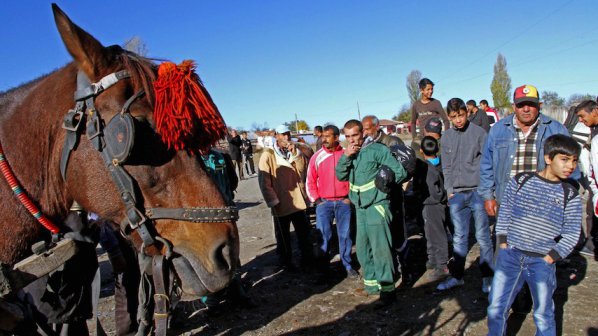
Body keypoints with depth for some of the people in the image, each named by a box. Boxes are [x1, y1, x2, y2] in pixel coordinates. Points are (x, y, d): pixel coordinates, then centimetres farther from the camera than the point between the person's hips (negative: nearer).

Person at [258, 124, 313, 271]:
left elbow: (303, 169, -4)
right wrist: (273, 201, -15)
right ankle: (286, 262, 27)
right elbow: (264, 181, -12)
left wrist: (295, 153, -16)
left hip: (298, 201, 5)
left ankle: (307, 258, 34)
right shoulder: (268, 155, -9)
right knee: (283, 236, 10)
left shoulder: (295, 152, 9)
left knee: (304, 232, 17)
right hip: (281, 204, -5)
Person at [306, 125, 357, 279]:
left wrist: (350, 197, 1)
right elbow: (310, 181, 2)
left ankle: (348, 266, 23)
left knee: (345, 235, 9)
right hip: (324, 202, 0)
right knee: (323, 237, 3)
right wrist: (316, 200, -1)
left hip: (343, 202, 0)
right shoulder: (317, 157, -2)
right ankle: (324, 269, 15)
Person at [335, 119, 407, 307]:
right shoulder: (350, 154, 11)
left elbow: (399, 172, -9)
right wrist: (346, 156, -12)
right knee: (363, 249, 13)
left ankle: (387, 290, -1)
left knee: (380, 248, -9)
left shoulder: (377, 150, -9)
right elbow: (340, 175, 0)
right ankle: (371, 284, 27)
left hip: (377, 205, -7)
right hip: (360, 207, 7)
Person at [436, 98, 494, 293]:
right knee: (459, 237, 11)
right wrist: (449, 191, 6)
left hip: (477, 191, -4)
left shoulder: (479, 133, -3)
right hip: (456, 194, 4)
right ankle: (456, 276, 20)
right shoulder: (446, 137, 9)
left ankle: (487, 276, 16)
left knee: (483, 236, 3)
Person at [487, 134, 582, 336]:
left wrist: (550, 258, -6)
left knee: (543, 315, 12)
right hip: (510, 256, 1)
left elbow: (571, 235, 1)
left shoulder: (570, 195, -2)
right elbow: (504, 214, 5)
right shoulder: (520, 181, -1)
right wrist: (502, 244, 0)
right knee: (496, 308, 8)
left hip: (542, 262, 0)